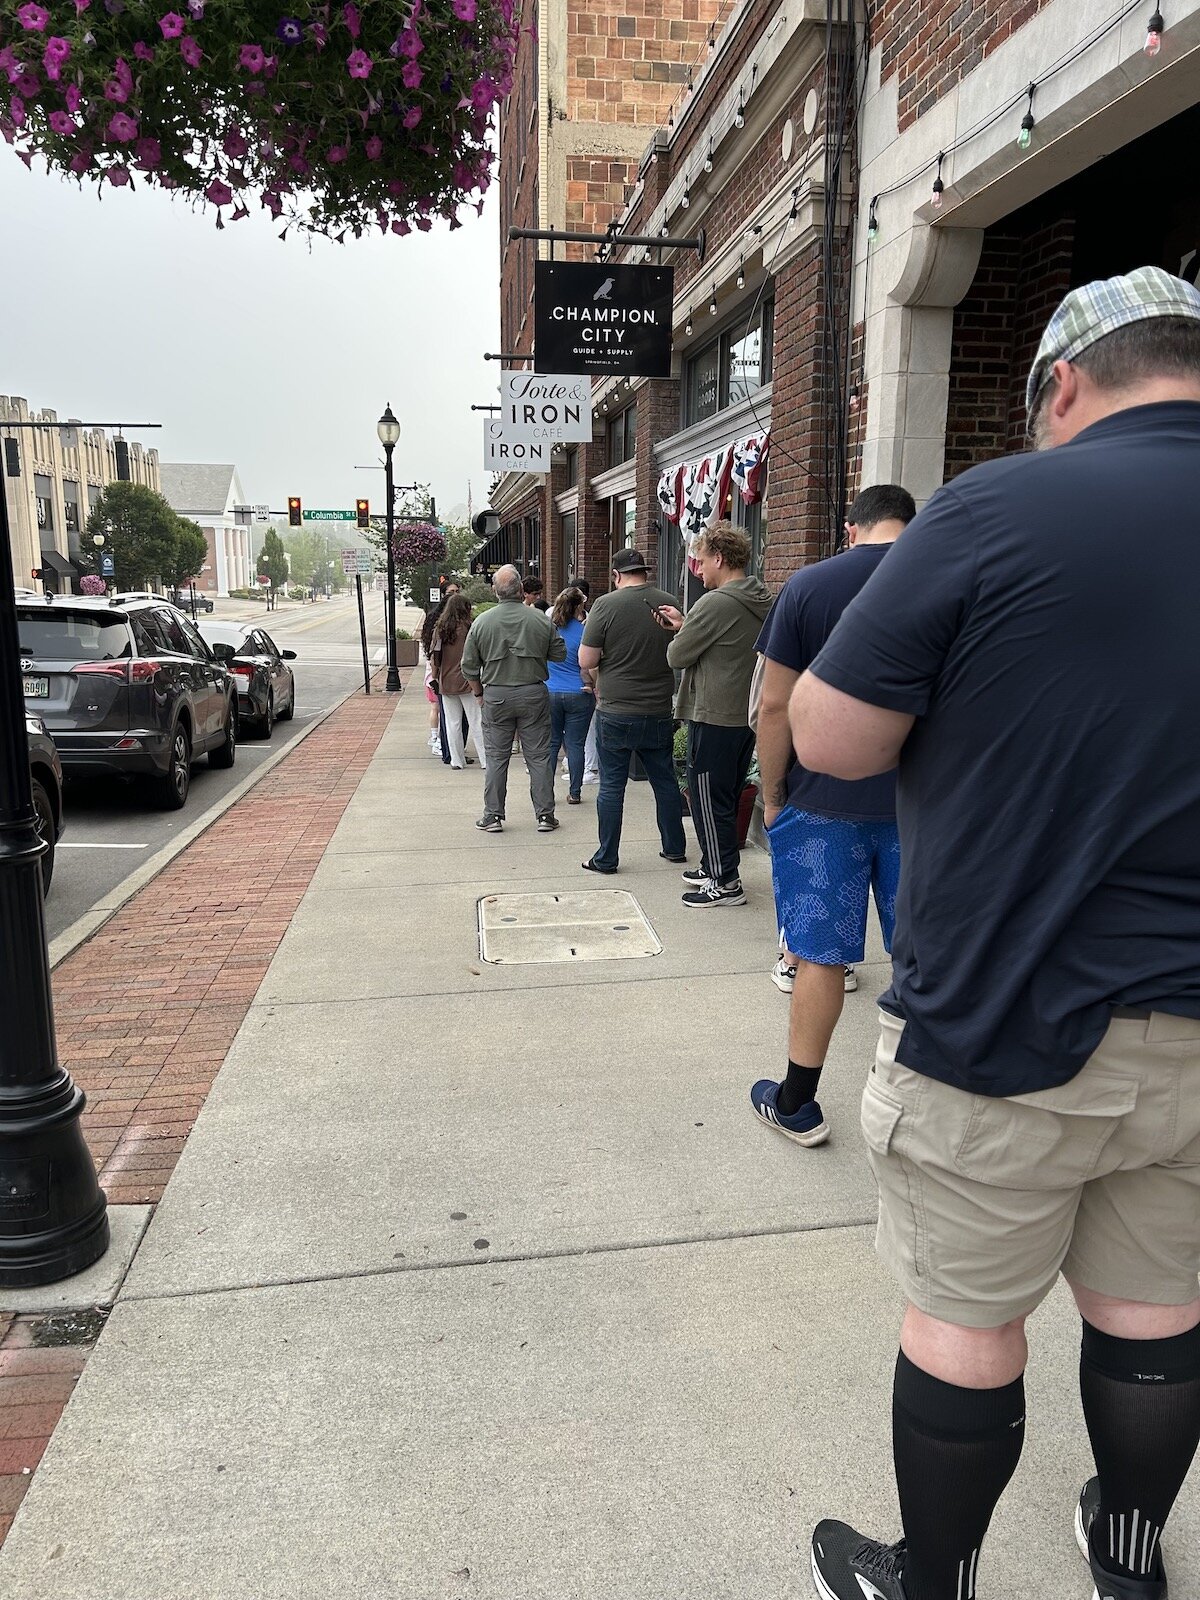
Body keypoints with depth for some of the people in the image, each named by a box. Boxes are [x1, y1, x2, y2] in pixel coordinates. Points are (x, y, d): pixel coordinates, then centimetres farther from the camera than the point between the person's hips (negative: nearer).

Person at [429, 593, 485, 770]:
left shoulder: (440, 629, 1)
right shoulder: (469, 628, -10)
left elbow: (434, 658, 4)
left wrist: (435, 677, 15)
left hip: (446, 683, 4)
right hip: (467, 682, -4)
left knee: (453, 723, 11)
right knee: (476, 723, 2)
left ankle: (457, 761, 15)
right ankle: (486, 760, 5)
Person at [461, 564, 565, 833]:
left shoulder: (482, 622, -4)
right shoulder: (540, 619, -6)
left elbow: (469, 666, 1)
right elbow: (560, 654, 3)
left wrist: (479, 692, 16)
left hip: (496, 696, 0)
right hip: (533, 693, 0)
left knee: (496, 758, 8)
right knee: (538, 756, 6)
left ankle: (493, 816, 13)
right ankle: (545, 814, 10)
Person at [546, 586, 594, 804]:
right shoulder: (583, 631, -9)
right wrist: (592, 686, 6)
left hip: (549, 694, 2)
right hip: (578, 695, -2)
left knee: (551, 743, 10)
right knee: (575, 745, 3)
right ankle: (574, 793, 7)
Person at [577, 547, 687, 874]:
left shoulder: (606, 604, -12)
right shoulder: (669, 604, 0)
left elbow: (586, 661, -11)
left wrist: (597, 683, 7)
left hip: (616, 712, -4)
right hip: (660, 712, 4)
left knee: (611, 786, 5)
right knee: (665, 781, 16)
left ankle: (606, 858, 12)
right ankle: (675, 848, 27)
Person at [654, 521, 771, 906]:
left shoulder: (716, 603, -19)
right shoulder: (762, 602, 9)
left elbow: (677, 657, -12)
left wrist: (678, 633, 8)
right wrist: (685, 626, 11)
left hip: (714, 719, -9)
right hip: (747, 716, 9)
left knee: (708, 800, 2)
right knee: (727, 799, 19)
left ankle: (725, 884, 8)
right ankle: (715, 867, 31)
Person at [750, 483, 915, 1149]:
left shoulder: (808, 585, -4)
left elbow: (775, 707, -7)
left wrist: (772, 797, 3)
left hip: (823, 804, -2)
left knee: (819, 956, 6)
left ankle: (797, 1104, 18)